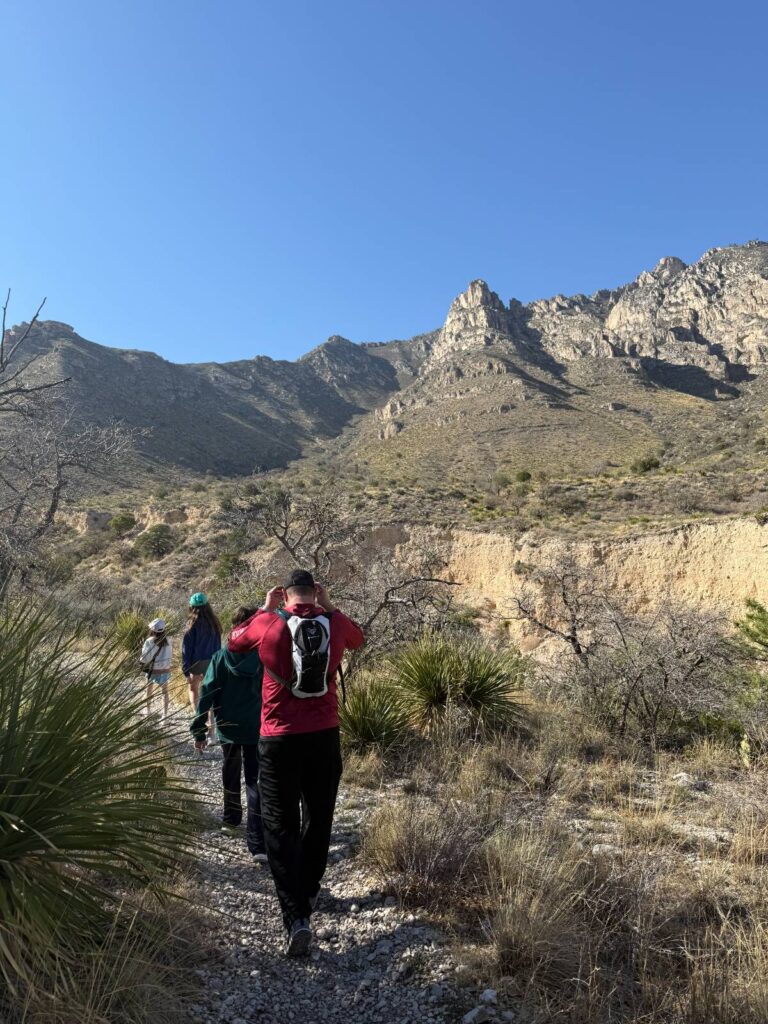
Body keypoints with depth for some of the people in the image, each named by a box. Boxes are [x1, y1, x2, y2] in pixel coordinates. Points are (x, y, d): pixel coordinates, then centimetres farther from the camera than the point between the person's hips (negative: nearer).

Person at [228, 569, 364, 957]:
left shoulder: (267, 623, -9)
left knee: (280, 826, 7)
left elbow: (234, 642, 12)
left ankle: (296, 916, -2)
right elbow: (357, 638, 20)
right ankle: (309, 894, 37)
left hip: (280, 739, -2)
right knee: (318, 820, 20)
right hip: (325, 736, 3)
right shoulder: (335, 622, -4)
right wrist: (328, 606, 16)